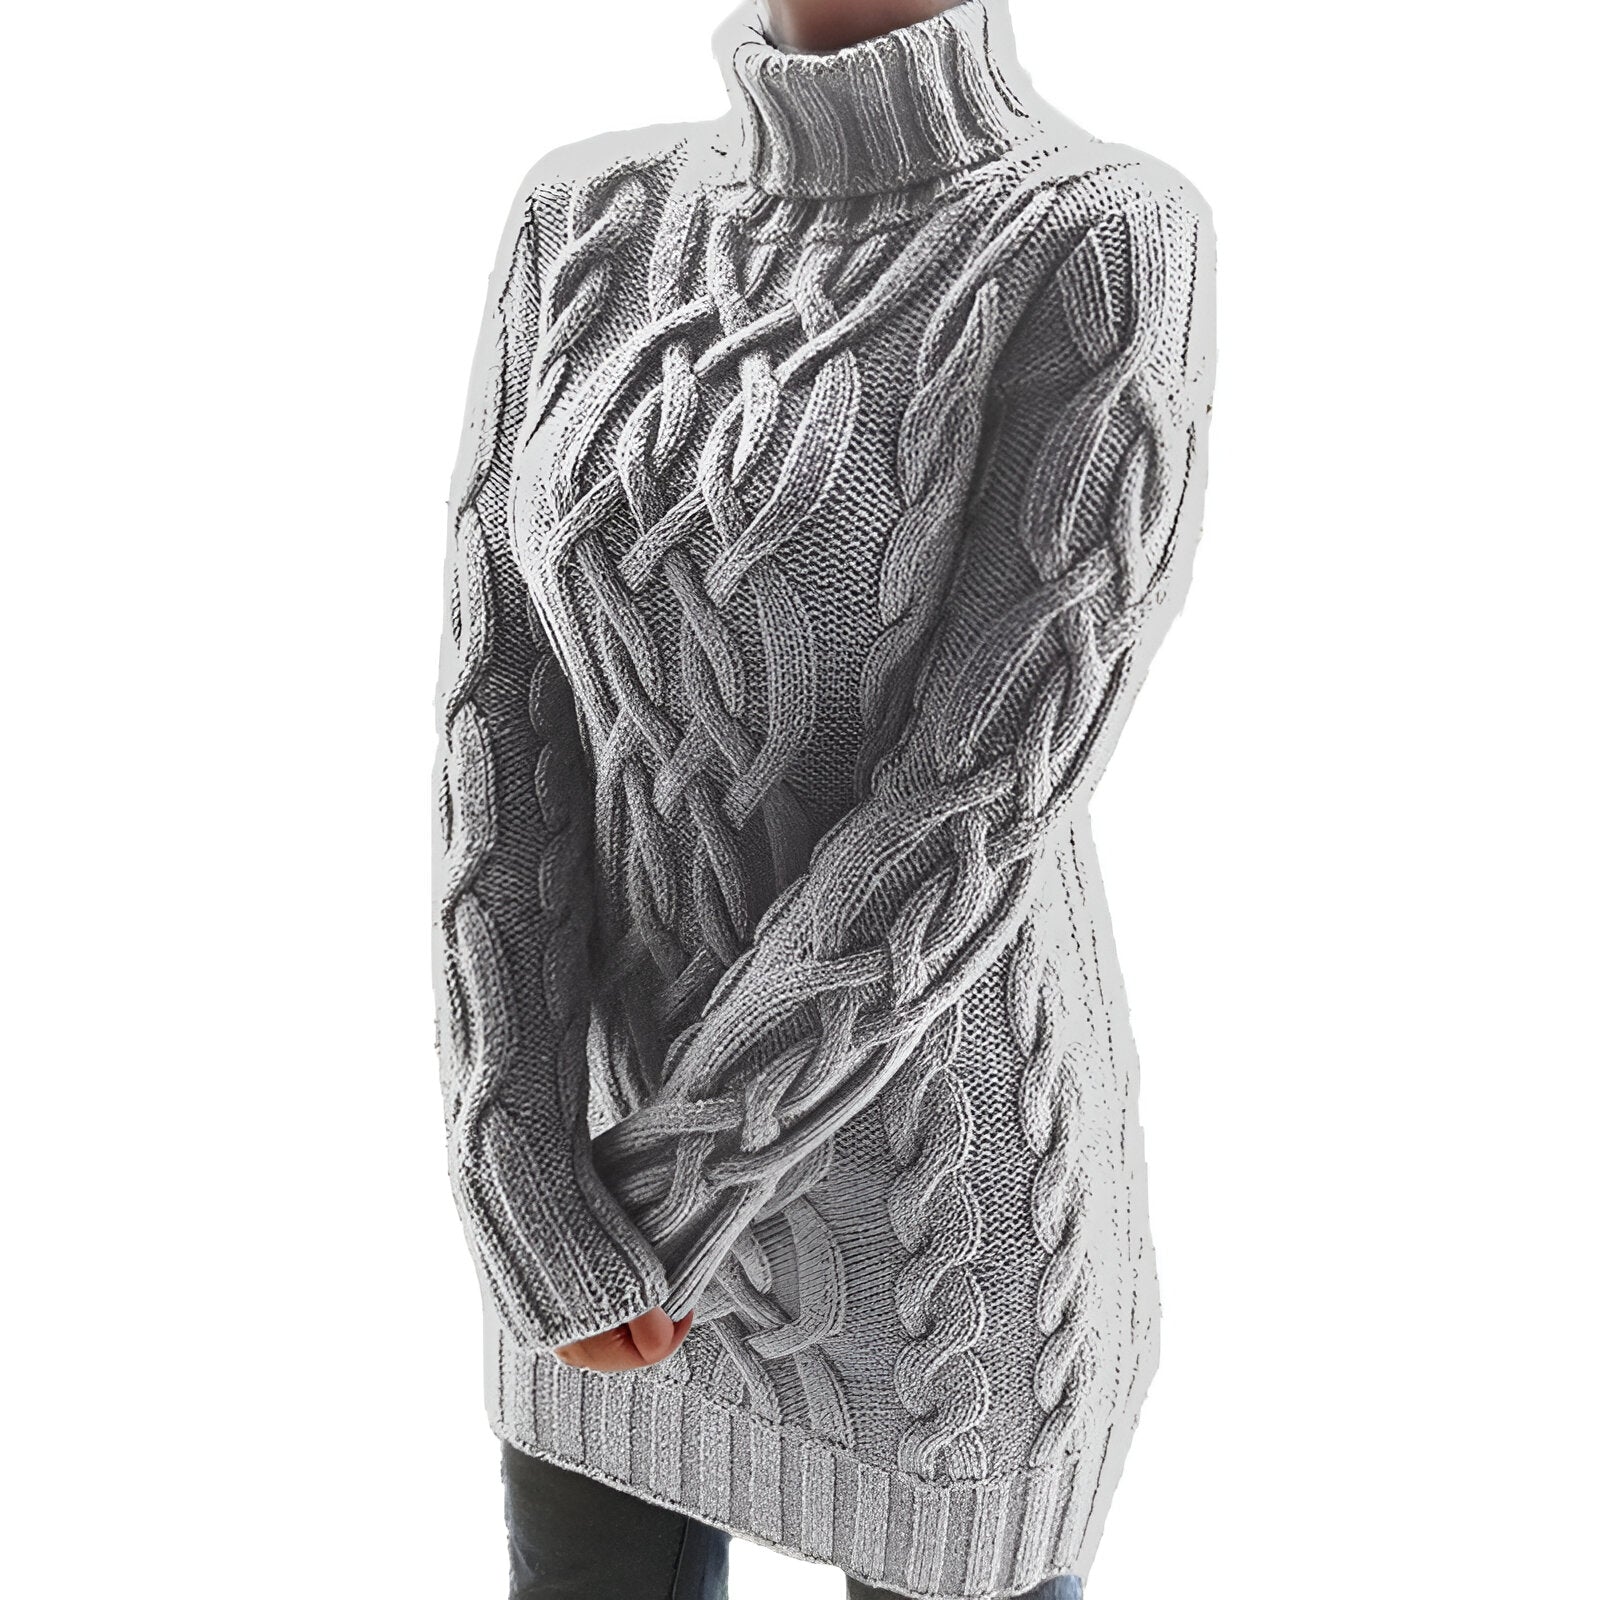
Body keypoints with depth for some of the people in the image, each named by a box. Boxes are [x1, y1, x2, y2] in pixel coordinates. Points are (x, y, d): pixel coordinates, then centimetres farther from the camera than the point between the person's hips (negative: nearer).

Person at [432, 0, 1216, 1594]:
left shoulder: (1118, 256, -17)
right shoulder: (587, 227, -1)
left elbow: (985, 805, -21)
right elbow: (503, 724, -6)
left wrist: (671, 1195, -16)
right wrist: (537, 1216, -14)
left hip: (947, 1225, -5)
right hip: (627, 1136, 5)